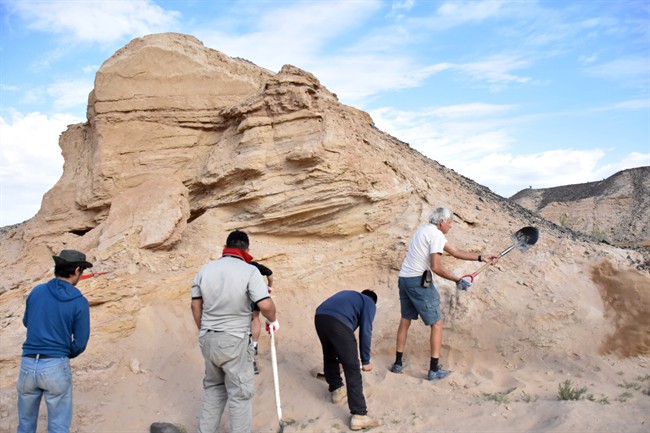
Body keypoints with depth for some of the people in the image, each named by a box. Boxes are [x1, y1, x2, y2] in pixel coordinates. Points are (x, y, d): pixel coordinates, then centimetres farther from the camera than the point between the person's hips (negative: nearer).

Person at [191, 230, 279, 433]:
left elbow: (196, 305, 9)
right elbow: (265, 304, -20)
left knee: (213, 387, 23)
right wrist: (272, 320, 1)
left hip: (208, 339, 6)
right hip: (234, 340, -6)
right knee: (240, 393, 7)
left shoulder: (205, 269, 3)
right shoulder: (249, 270, -13)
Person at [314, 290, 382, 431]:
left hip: (319, 317, 7)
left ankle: (336, 390, 46)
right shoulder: (369, 303, 23)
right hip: (338, 322, -6)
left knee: (329, 356, 31)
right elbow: (365, 332, 9)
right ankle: (358, 416, 2)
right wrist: (365, 360, 17)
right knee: (353, 370, 1)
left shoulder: (350, 295, 41)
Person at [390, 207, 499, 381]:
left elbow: (455, 251, 18)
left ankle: (398, 363, 24)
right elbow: (436, 267, -19)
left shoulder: (426, 230, 18)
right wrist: (458, 280, -10)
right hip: (419, 281, -9)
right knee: (437, 323, 3)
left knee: (405, 320, 19)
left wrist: (481, 257, 15)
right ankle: (434, 370, 6)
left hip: (403, 278, 9)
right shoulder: (436, 234, -11)